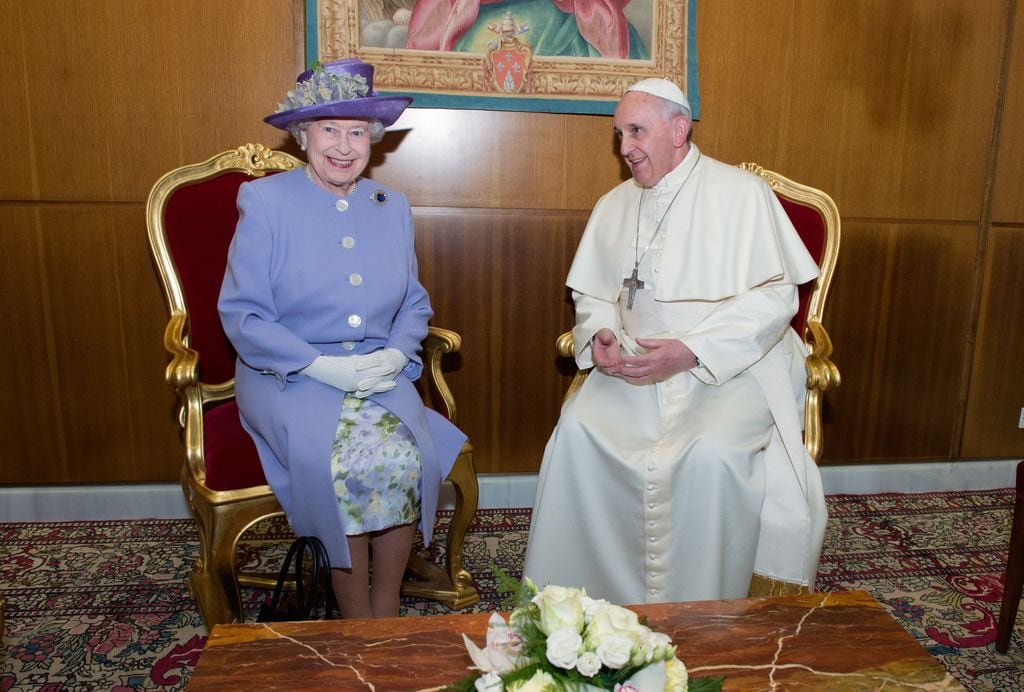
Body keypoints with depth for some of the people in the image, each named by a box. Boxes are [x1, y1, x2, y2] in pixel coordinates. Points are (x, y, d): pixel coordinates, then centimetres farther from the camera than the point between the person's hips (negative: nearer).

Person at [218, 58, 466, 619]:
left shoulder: (392, 207, 11)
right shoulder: (265, 202, -2)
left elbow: (414, 304, 14)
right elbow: (241, 315, -5)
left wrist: (395, 355, -7)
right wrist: (321, 365, -16)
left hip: (380, 377, 4)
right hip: (288, 380, -3)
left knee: (408, 457, -24)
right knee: (350, 465, -28)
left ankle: (386, 611, -3)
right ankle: (357, 625, -5)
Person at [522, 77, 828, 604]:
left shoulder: (740, 193, -3)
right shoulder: (613, 206, 14)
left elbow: (776, 297, -10)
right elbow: (592, 294, 19)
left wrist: (690, 352, -21)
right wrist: (599, 335, -6)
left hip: (730, 365, -4)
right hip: (634, 363, 4)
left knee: (712, 450, -32)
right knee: (578, 431, -21)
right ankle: (566, 596, -6)